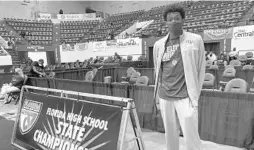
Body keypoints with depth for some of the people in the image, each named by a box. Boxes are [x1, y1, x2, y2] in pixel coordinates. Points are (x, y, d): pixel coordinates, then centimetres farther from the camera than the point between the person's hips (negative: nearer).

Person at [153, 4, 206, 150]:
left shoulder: (195, 40, -1)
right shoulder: (159, 44, 7)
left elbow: (201, 69, 1)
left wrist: (195, 95, -1)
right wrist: (157, 96, 12)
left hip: (185, 97, -3)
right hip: (164, 97, 3)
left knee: (191, 138, -2)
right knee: (170, 136, 14)